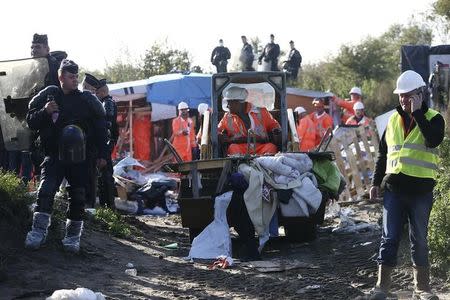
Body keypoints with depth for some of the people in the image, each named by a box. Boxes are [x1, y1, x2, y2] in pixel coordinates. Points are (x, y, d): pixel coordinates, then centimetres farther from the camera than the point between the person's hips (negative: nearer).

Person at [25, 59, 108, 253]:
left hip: (80, 157, 1)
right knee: (46, 189, -18)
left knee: (77, 196, 1)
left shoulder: (87, 100, 5)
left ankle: (72, 236, 11)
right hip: (54, 155, -1)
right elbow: (31, 121, 7)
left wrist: (102, 155, 5)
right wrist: (45, 112, -14)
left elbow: (100, 128, 9)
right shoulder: (48, 95, 4)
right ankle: (38, 231, -18)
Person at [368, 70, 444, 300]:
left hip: (421, 189, -3)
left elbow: (434, 140, -25)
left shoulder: (433, 118, -2)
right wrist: (376, 182, 13)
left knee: (419, 240, 6)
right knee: (389, 238, 1)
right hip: (394, 188, 3)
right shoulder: (394, 120, 11)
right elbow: (383, 153, 18)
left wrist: (417, 113, -20)